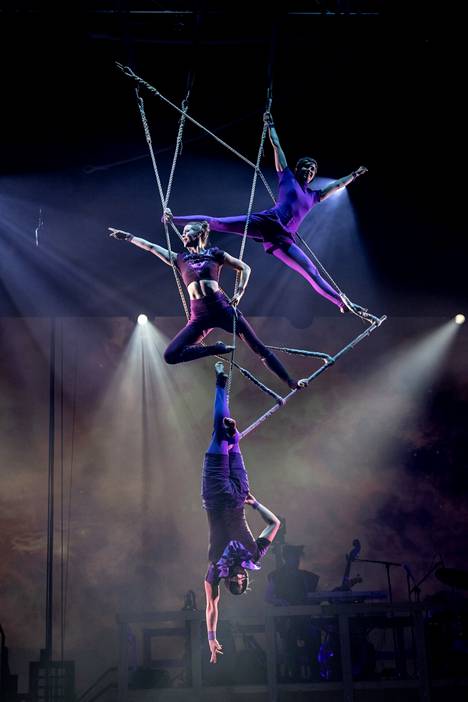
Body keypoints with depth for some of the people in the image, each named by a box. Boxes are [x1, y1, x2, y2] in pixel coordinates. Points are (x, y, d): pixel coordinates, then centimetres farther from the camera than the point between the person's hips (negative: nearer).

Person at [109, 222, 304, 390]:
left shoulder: (214, 253, 9)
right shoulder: (180, 259, 16)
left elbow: (245, 268, 14)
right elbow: (150, 246, 16)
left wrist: (239, 293, 4)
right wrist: (127, 236, 15)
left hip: (222, 307, -2)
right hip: (199, 315, 2)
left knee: (258, 347, -4)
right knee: (170, 355, -15)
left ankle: (291, 383, 4)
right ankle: (216, 349, -3)